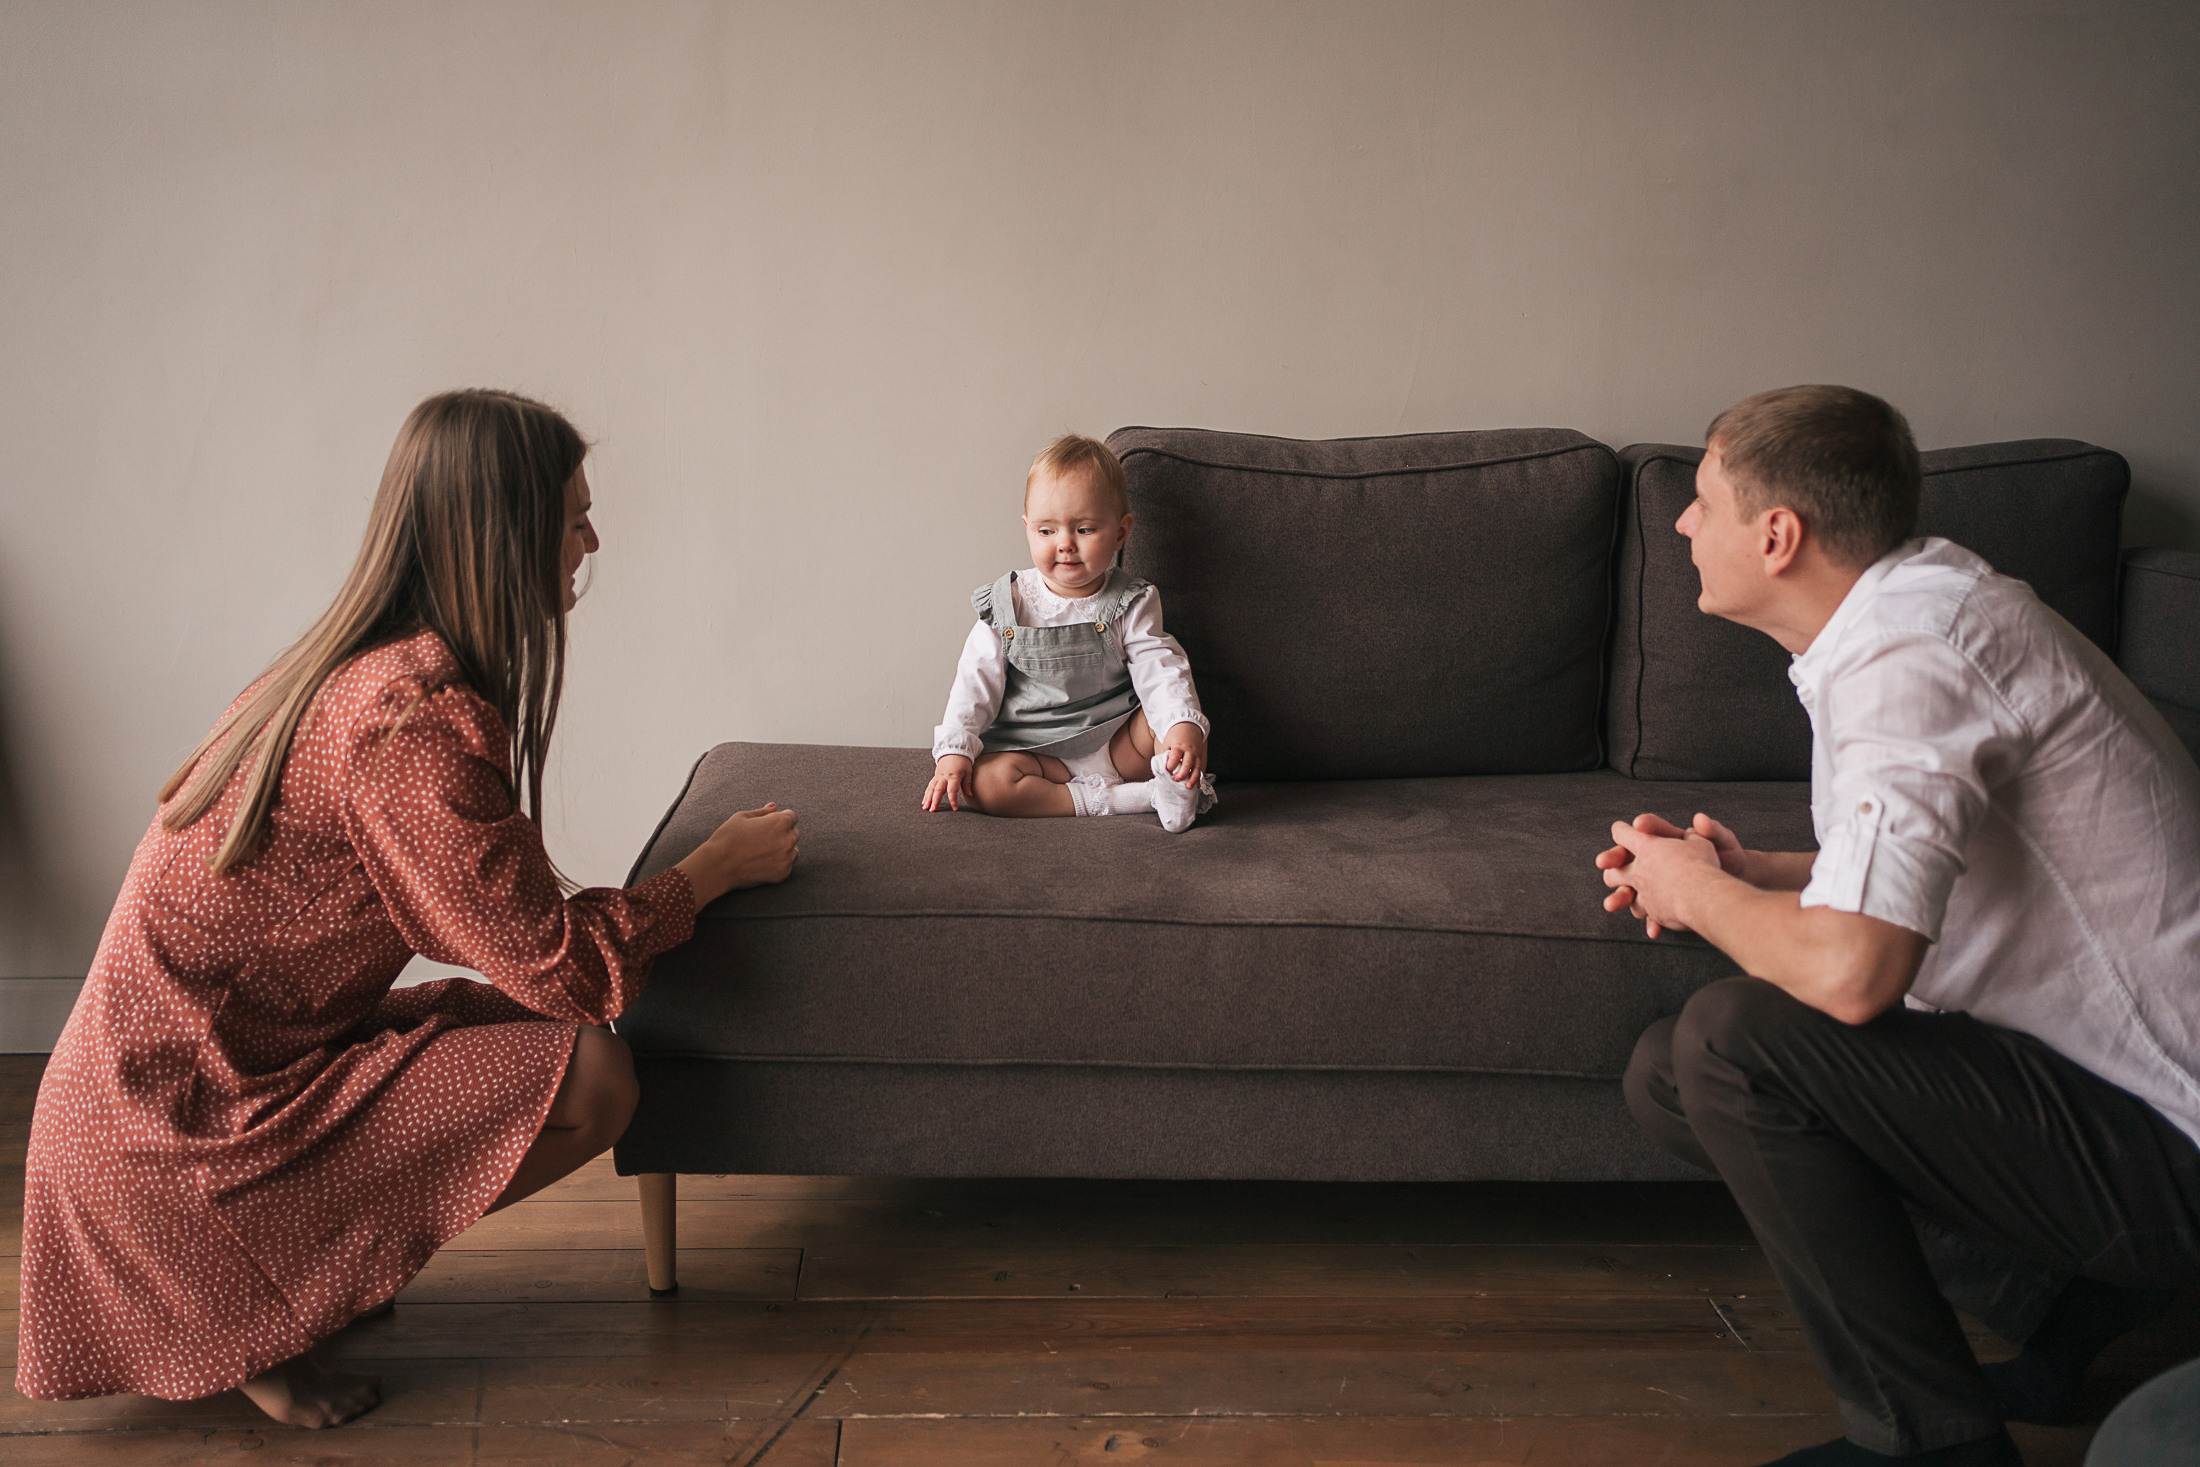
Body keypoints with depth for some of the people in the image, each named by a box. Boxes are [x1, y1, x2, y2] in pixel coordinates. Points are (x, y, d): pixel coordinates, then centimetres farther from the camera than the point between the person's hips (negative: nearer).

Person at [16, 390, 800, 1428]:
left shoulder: (365, 668, 7)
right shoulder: (413, 720, -25)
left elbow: (498, 929, 14)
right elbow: (559, 965, -19)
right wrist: (717, 866, -6)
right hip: (181, 1124, -10)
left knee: (535, 1024, 10)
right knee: (588, 1077, -16)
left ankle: (275, 1258, 10)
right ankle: (254, 1315, -3)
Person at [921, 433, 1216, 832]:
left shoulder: (1131, 605, -2)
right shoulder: (1007, 608, -2)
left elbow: (1160, 671, -13)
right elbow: (975, 683, -4)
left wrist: (1183, 726, -33)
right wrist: (954, 751, -17)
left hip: (1117, 746, -1)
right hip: (1034, 751, 1)